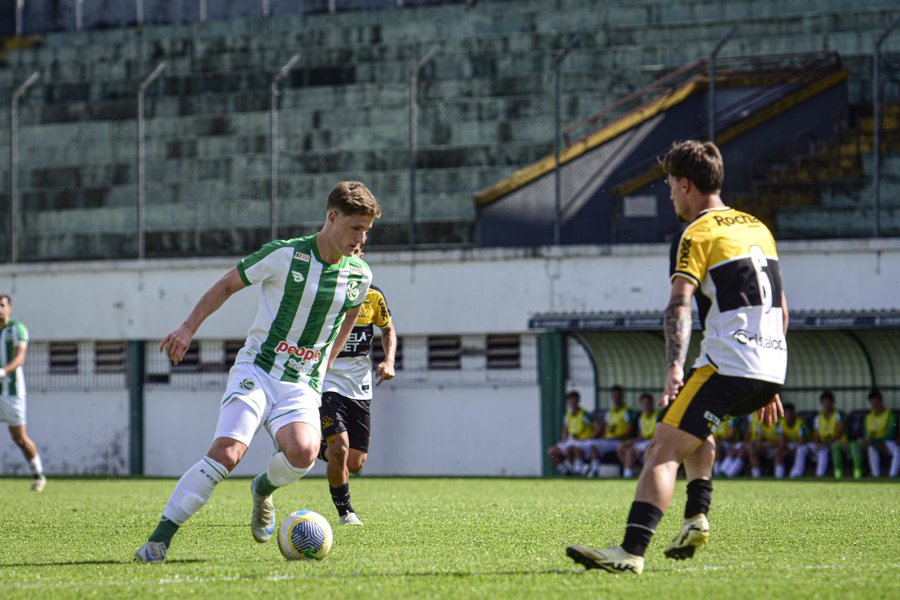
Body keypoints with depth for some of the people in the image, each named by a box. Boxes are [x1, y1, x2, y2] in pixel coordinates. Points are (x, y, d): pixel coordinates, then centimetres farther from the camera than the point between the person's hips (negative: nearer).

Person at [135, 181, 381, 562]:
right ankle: (159, 539, -16)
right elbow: (227, 285, 4)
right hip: (256, 370, -3)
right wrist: (189, 327, -4)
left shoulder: (359, 276, 4)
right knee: (227, 452, -25)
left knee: (303, 452, -29)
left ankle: (264, 488, 8)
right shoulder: (284, 255, -9)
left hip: (302, 386, 3)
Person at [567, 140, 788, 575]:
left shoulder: (697, 234, -3)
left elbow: (679, 304, -18)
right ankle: (696, 518, 15)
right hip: (771, 367, 8)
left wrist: (674, 369, -29)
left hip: (728, 366, -8)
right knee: (694, 426, 32)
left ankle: (632, 551, -24)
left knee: (663, 450, -11)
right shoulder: (758, 228, 21)